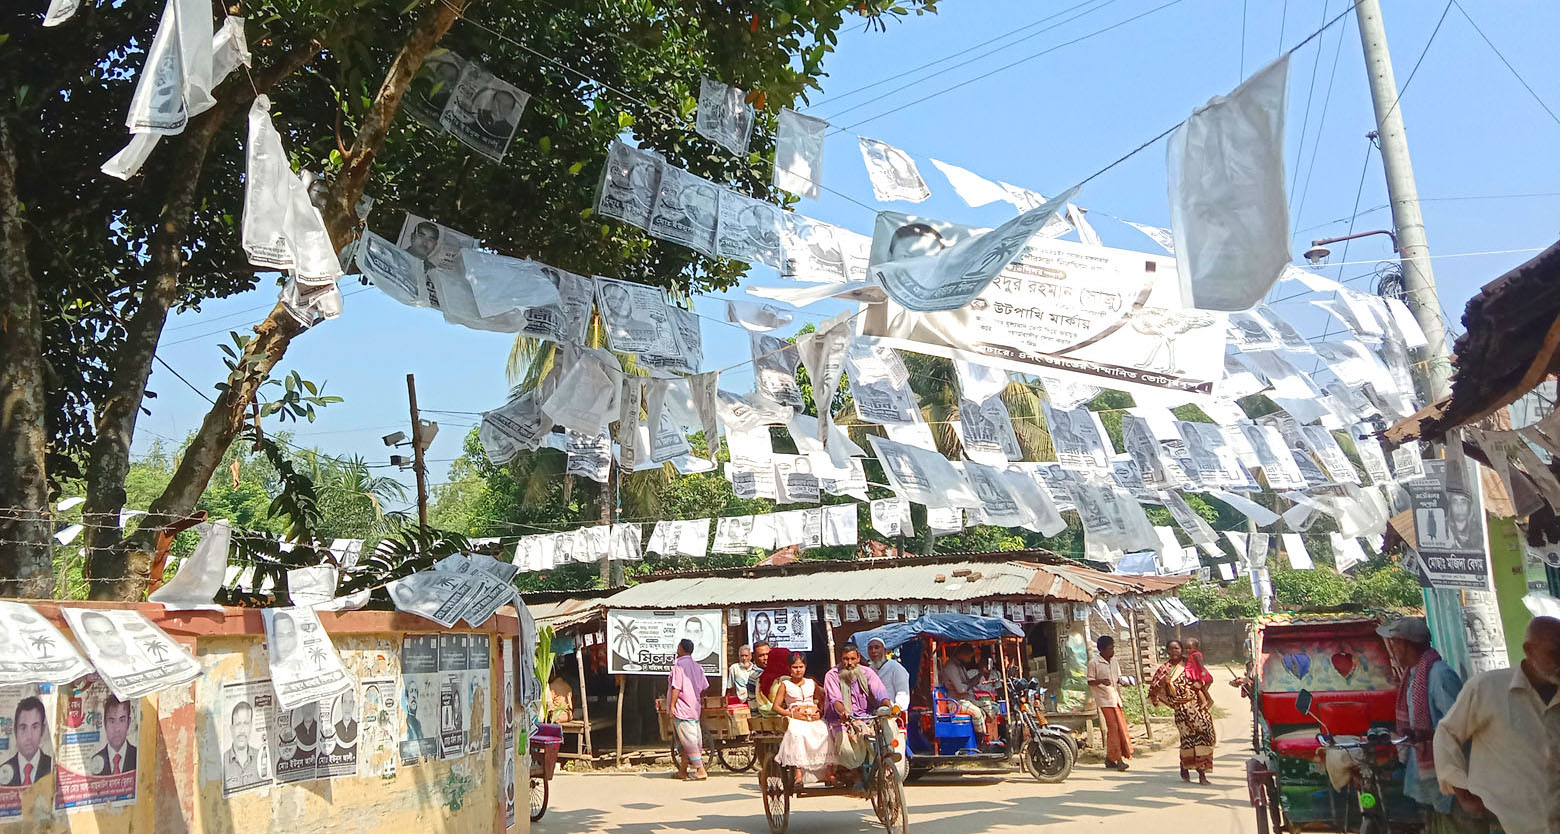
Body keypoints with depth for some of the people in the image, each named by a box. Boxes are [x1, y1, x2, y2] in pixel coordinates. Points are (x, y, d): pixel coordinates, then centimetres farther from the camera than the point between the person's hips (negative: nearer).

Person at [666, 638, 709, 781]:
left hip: (682, 709, -8)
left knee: (688, 740, -6)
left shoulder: (678, 665, -11)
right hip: (694, 708, 8)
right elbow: (704, 688, 12)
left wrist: (672, 706, -15)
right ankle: (682, 770, 17)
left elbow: (676, 688, -17)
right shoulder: (697, 667, 11)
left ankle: (700, 770, -10)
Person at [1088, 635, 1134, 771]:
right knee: (1113, 727, -12)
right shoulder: (1094, 662, -8)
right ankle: (1117, 759, -8)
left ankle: (1110, 758, 14)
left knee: (1120, 727, 5)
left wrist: (1123, 680, -2)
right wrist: (1101, 681, -26)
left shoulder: (1114, 661, 12)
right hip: (1104, 699, -7)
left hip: (1115, 697, 7)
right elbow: (1090, 681, -7)